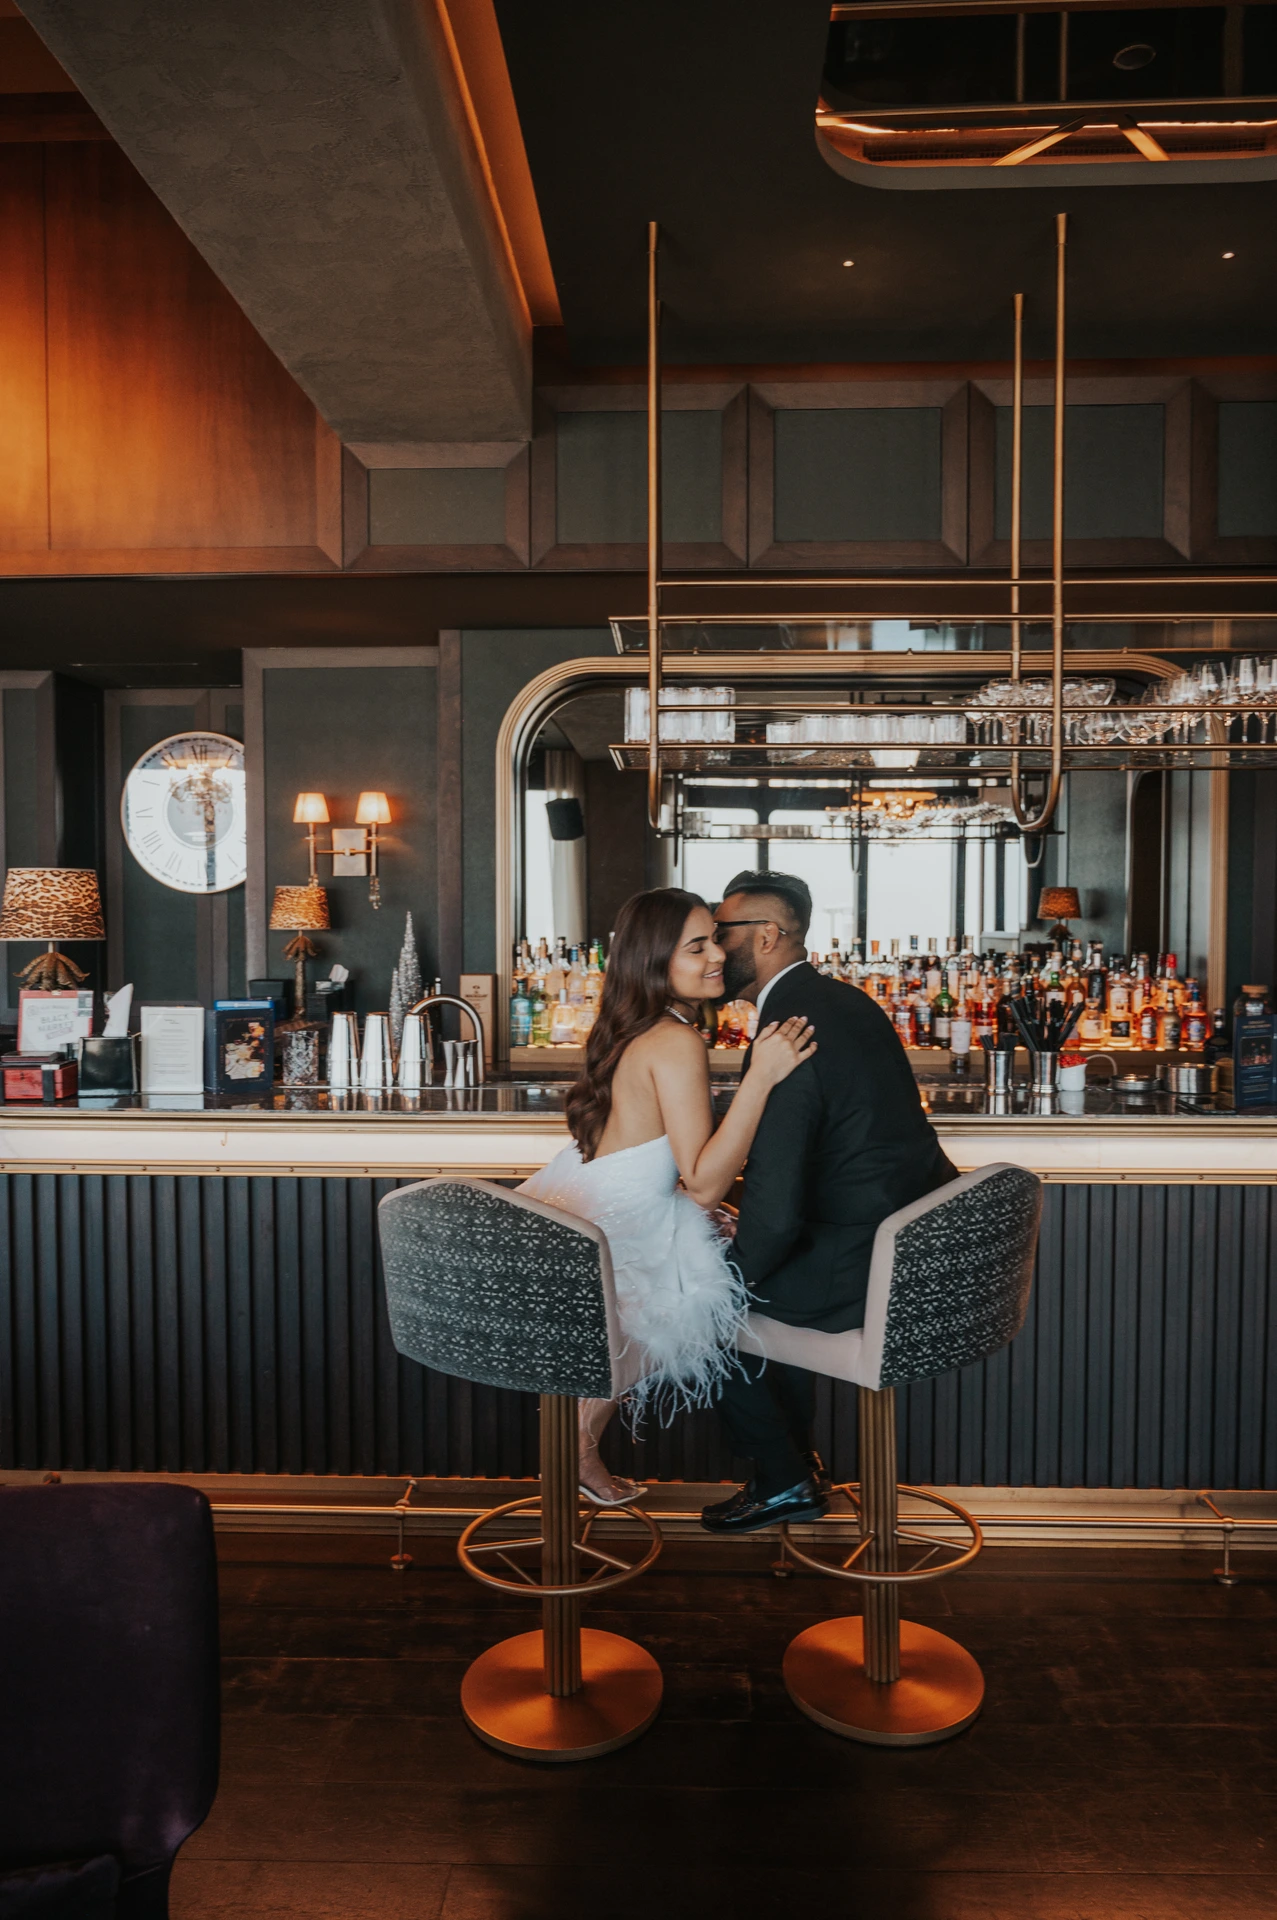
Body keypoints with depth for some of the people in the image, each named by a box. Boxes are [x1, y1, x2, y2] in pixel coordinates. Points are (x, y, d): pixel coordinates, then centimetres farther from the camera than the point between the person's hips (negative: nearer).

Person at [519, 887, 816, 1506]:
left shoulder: (633, 1030, 8)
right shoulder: (678, 1043, -21)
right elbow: (705, 1184, -24)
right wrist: (762, 1077, -28)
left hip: (568, 1212, 9)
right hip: (605, 1242, -9)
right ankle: (579, 1446, 21)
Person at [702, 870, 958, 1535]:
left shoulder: (786, 1034, -22)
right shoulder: (844, 1000, 8)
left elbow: (775, 1211, -24)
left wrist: (732, 1278, -5)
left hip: (868, 1268, -9)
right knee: (768, 1268, 28)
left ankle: (783, 1481, 20)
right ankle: (796, 1460, 35)